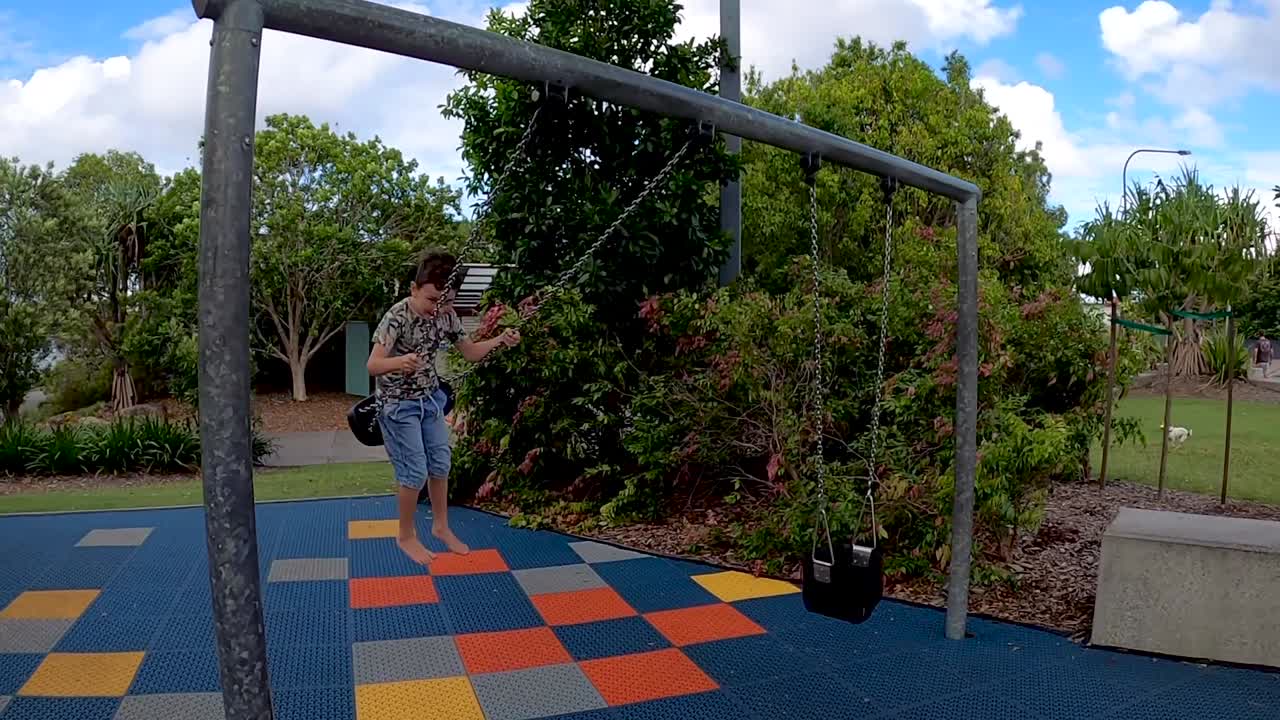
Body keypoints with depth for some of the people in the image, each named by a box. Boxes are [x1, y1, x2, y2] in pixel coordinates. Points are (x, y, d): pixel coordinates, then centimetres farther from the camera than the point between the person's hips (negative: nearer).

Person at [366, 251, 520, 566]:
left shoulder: (445, 314, -8)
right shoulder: (397, 317, -26)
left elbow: (471, 352, 1)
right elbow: (373, 365, -33)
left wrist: (500, 340, -17)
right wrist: (399, 362, -55)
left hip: (430, 398, 6)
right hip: (398, 403, -6)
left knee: (441, 463, 12)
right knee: (414, 471, -3)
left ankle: (441, 526, 31)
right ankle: (406, 536, 17)